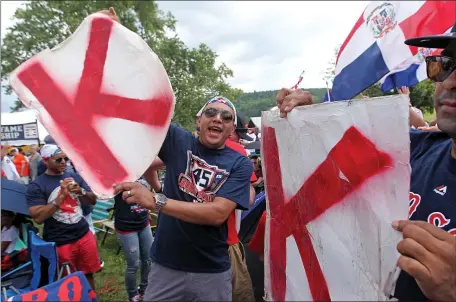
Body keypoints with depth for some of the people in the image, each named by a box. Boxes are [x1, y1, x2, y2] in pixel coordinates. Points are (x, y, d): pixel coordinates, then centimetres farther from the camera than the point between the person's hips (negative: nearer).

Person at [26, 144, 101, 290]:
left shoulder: (75, 177, 3)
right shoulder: (36, 186, -8)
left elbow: (93, 200, 6)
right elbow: (38, 217, -16)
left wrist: (80, 191, -14)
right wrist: (61, 196, -21)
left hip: (84, 235, 3)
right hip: (59, 243, -3)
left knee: (88, 274, 14)